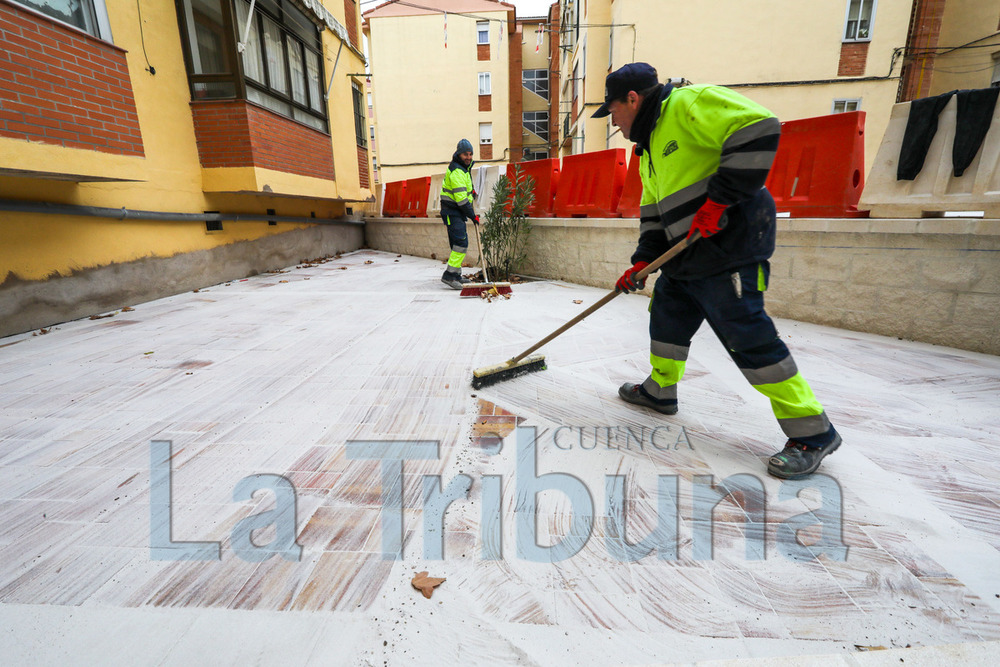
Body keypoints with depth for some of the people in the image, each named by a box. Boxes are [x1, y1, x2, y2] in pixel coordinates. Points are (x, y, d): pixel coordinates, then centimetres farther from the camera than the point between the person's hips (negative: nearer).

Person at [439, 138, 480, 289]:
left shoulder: (463, 167, 15)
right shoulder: (456, 171, -18)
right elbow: (461, 198, -22)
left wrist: (470, 190, 24)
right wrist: (473, 215, -16)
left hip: (456, 213, 10)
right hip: (452, 212, -10)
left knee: (458, 243, 13)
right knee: (461, 242, -19)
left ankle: (456, 275, 20)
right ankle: (449, 275, -20)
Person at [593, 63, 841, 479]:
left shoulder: (689, 103, -7)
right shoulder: (651, 144, 22)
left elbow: (758, 129, -20)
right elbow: (653, 210, 21)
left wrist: (718, 198, -21)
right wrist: (643, 260, 10)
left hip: (729, 246, -10)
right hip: (686, 255, 10)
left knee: (749, 339, -9)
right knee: (667, 317, 16)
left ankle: (813, 433, 4)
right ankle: (660, 391, 35)